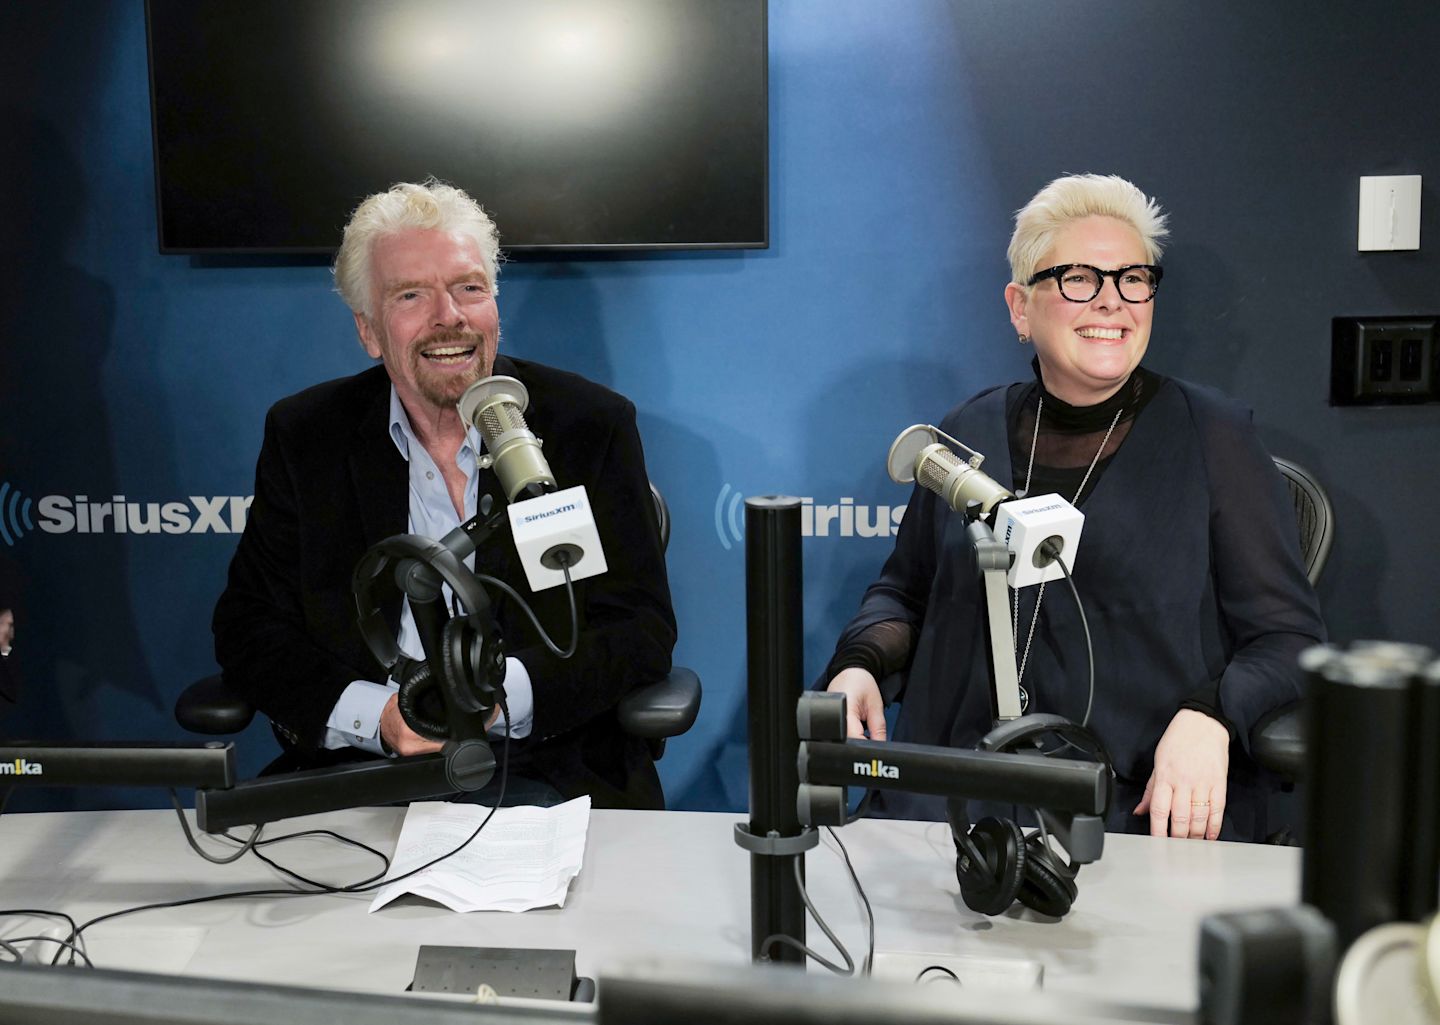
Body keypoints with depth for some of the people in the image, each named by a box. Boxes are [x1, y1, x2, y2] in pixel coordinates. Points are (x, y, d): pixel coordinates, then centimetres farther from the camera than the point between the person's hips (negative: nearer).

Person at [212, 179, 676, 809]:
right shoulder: (304, 438, 8)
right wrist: (379, 716, -11)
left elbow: (642, 629, 1)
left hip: (540, 771, -1)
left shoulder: (592, 426, 4)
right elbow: (248, 631, 7)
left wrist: (501, 692, -17)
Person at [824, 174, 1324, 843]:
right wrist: (860, 664, 4)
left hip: (1154, 808, -2)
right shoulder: (969, 432, 12)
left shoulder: (1213, 436, 3)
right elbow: (905, 591, 24)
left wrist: (1208, 717, -17)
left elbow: (1289, 636, 2)